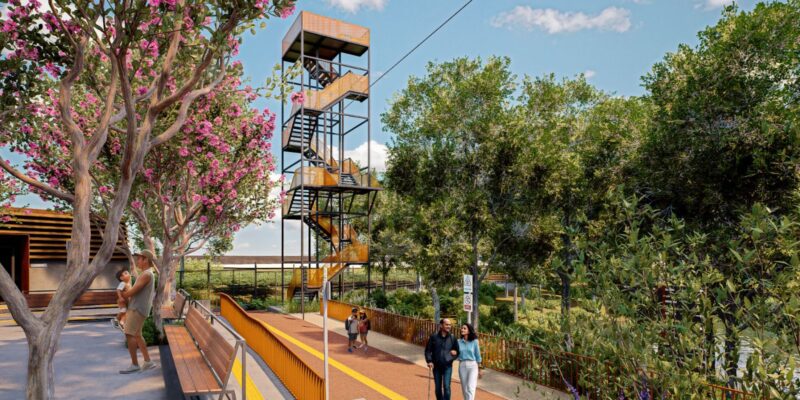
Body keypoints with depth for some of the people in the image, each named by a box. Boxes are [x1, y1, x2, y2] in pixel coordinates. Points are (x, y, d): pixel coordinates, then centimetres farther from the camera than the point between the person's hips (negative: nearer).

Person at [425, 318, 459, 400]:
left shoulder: (452, 338, 1)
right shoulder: (433, 337, -3)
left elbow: (457, 351, 12)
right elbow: (428, 350, -1)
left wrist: (453, 356, -7)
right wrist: (429, 361, -13)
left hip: (447, 366, 0)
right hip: (436, 366, 1)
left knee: (446, 387, -12)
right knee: (438, 388, 10)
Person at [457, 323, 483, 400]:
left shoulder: (474, 341, -4)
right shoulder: (458, 341, 1)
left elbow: (477, 355, 3)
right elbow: (457, 354, 7)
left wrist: (480, 369, 6)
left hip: (473, 365, -3)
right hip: (462, 366, 3)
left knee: (471, 388, -14)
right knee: (464, 389, 9)